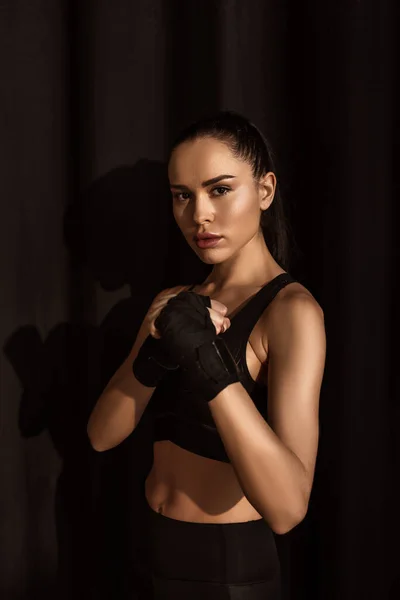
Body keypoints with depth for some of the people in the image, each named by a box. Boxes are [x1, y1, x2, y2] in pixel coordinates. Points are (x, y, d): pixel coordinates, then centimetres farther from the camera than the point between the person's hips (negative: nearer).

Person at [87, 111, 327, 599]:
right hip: (159, 553, 6)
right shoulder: (175, 304, 3)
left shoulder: (291, 309, -18)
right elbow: (102, 434, -7)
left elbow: (287, 507, -28)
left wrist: (208, 362, -36)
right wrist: (153, 355, -25)